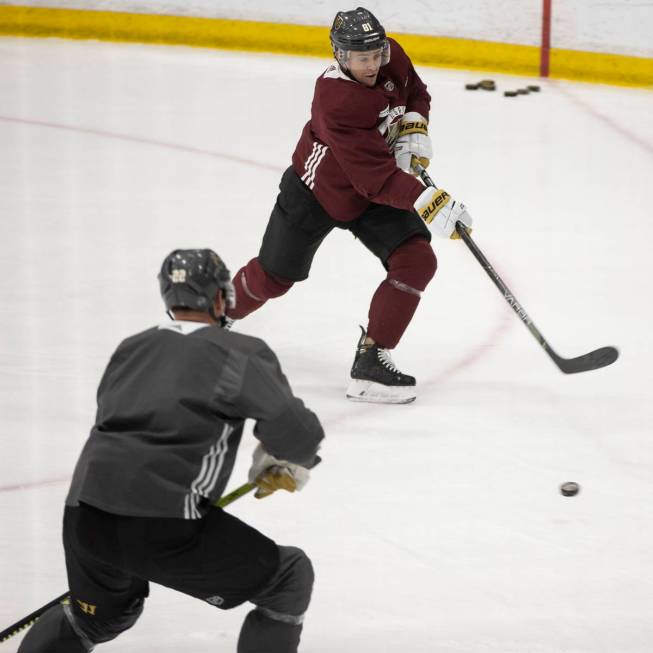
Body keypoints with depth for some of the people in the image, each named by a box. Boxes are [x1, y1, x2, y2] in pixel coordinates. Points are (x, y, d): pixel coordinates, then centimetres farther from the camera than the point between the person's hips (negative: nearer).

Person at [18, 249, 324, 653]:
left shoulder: (131, 348, 21)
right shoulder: (240, 352, 1)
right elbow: (297, 432, -7)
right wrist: (286, 467, 16)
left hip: (84, 514, 7)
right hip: (162, 524, -7)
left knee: (101, 615, 36)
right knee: (290, 580, 9)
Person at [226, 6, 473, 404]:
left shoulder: (392, 57, -17)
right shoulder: (336, 102, -38)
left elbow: (416, 94, 8)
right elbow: (376, 177, -41)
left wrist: (414, 130, -11)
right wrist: (429, 204, -47)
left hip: (374, 196, 5)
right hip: (316, 190, -5)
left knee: (417, 262, -16)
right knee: (272, 278, 11)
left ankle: (371, 361, -12)